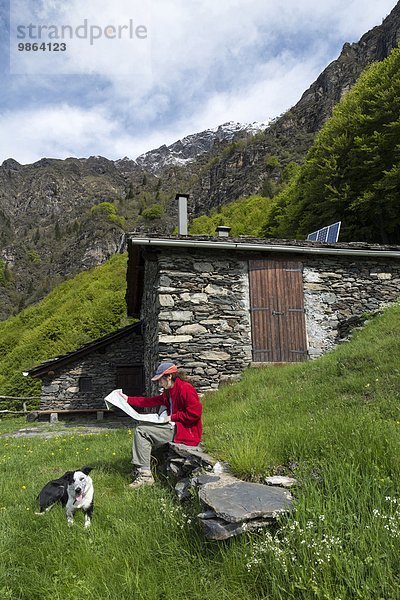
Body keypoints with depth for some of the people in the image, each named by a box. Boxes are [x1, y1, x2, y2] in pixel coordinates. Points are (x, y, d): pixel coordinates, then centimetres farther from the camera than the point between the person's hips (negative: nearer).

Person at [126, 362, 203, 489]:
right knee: (140, 429, 10)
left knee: (142, 430, -11)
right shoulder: (168, 392, 17)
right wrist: (128, 399, 15)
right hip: (174, 426, 10)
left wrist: (172, 417, -12)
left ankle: (145, 474, -8)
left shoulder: (186, 389, -14)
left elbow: (195, 413, -21)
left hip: (186, 432, -10)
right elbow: (152, 401, 17)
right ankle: (143, 473, 6)